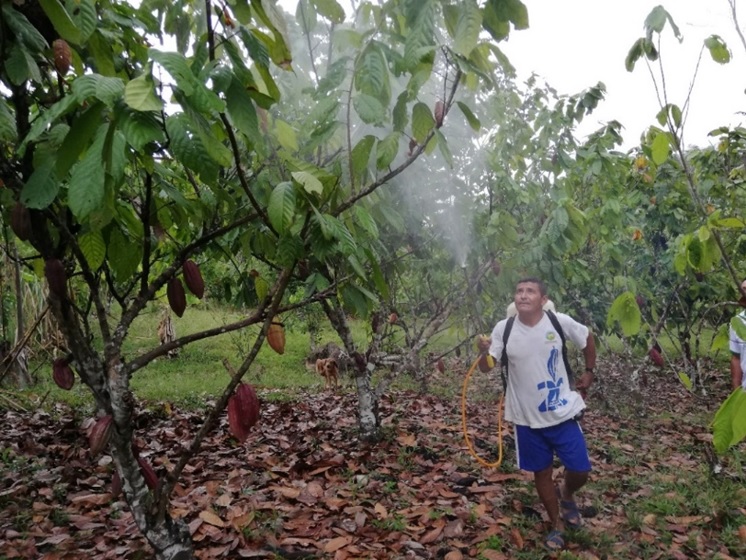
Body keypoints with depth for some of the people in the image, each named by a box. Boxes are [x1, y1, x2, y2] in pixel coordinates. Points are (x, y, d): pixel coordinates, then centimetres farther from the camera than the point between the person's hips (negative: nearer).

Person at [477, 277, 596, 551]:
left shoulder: (560, 322, -13)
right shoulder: (503, 328, -12)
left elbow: (587, 338, 7)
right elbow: (487, 368, -9)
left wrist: (589, 371, 10)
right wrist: (485, 352, -30)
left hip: (562, 412, 0)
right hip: (526, 417, 0)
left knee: (580, 471, 6)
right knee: (541, 472, 14)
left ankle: (566, 496, 42)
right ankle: (556, 524, 38)